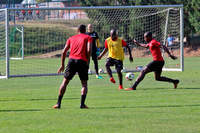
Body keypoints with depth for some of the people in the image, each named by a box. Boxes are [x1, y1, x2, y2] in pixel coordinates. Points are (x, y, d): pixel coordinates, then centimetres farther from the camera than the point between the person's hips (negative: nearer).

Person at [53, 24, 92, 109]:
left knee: (65, 82, 10)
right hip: (82, 61, -2)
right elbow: (88, 50, -5)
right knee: (84, 84, 9)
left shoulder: (71, 38, 21)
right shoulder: (88, 37, 12)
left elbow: (64, 52, 15)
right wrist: (87, 61, 6)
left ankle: (58, 103, 3)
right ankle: (82, 104, -8)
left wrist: (62, 65, 20)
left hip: (72, 60, 2)